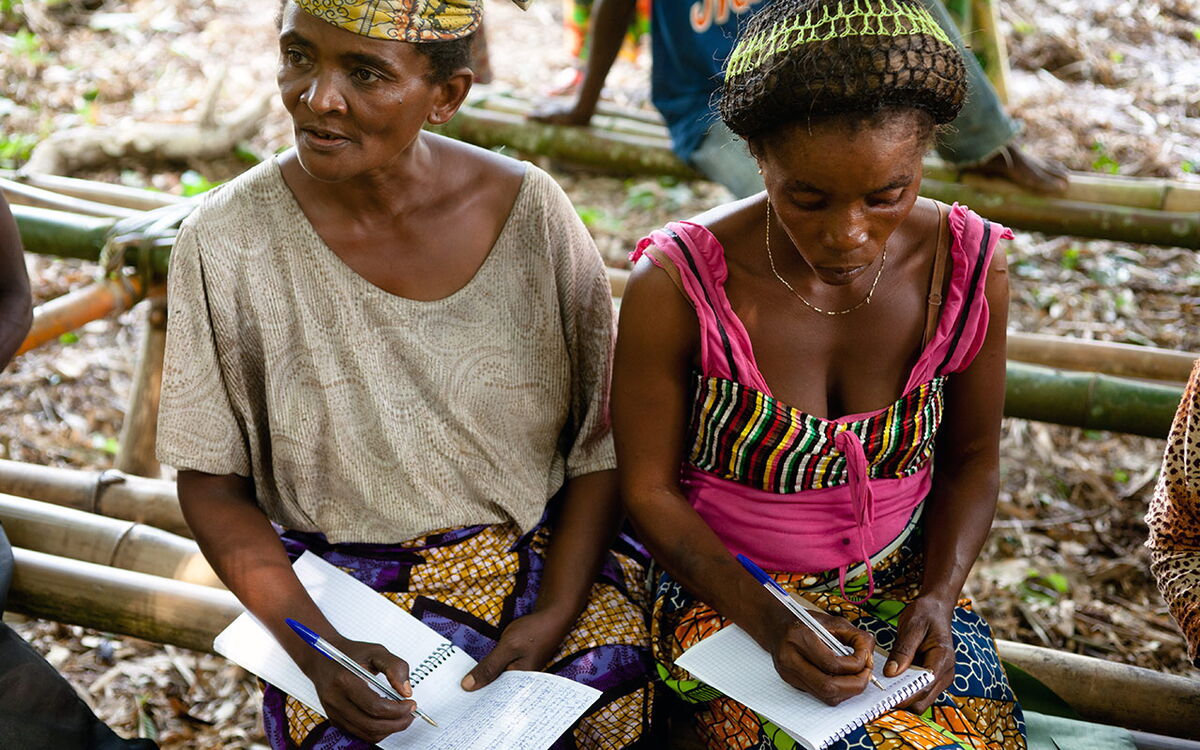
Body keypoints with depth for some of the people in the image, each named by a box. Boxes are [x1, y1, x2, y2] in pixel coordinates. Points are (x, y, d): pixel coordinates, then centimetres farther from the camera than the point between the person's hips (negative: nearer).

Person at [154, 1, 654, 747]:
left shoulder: (532, 210, -8)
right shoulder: (226, 241, -10)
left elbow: (603, 439, -2)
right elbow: (213, 483, -2)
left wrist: (557, 613, -12)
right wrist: (315, 647, -13)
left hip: (550, 553, 1)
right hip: (343, 587, 0)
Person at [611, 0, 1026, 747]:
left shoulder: (971, 270, -10)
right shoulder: (676, 286, -20)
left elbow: (972, 459, 4)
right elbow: (649, 491, -10)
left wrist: (938, 598, -11)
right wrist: (770, 623, -21)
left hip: (902, 582, 3)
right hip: (728, 592, -3)